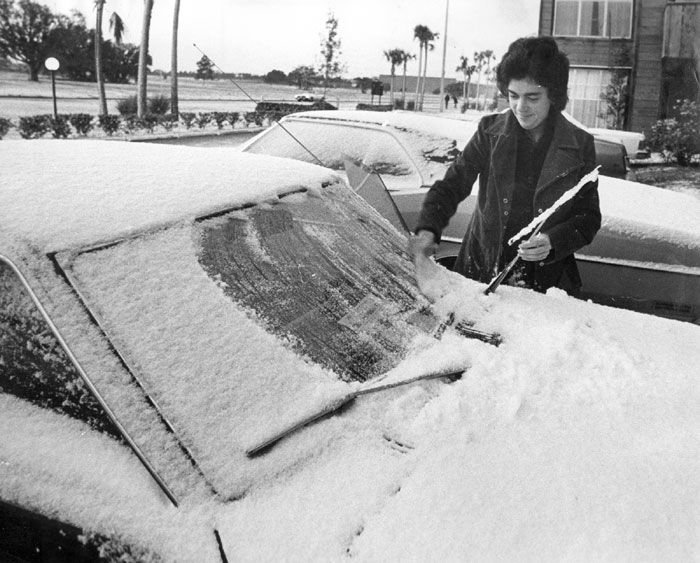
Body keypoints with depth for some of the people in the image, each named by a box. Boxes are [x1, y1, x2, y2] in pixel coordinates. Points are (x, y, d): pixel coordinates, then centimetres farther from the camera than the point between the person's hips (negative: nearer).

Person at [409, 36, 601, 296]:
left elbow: (589, 218, 1)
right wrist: (427, 230, -22)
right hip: (480, 272, 1)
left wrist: (553, 242, -18)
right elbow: (450, 186, -3)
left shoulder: (580, 146, -4)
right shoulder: (490, 131, -3)